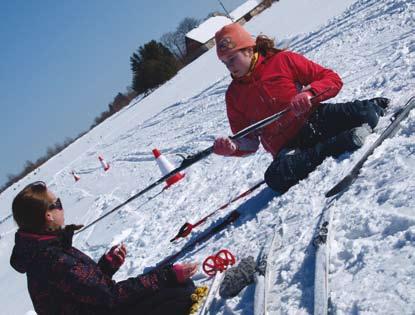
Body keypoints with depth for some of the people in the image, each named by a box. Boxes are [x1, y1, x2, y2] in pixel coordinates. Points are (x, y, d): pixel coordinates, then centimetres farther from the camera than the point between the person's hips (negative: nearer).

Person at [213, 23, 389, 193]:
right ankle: (341, 142, -28)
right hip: (289, 147, 2)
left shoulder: (282, 61, 3)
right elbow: (248, 141, 14)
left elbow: (332, 79, 2)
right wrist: (231, 147, -9)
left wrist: (309, 93, -18)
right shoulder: (234, 95, 13)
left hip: (315, 120, -2)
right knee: (275, 178, -36)